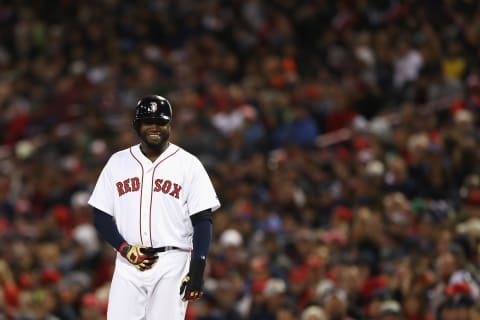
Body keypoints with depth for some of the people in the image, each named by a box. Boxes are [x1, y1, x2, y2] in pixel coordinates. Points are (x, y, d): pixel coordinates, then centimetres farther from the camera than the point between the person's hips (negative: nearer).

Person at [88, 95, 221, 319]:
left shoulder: (188, 164, 4)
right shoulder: (118, 162, 12)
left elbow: (202, 221, 0)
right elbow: (101, 217, 11)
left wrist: (197, 269, -10)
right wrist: (125, 248, -6)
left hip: (172, 266, -2)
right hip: (127, 264, 3)